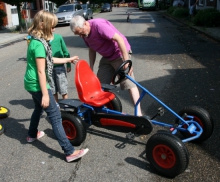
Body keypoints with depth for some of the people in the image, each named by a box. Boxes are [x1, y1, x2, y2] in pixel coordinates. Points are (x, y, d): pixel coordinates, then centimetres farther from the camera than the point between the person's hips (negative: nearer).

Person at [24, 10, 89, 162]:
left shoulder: (37, 41, 9)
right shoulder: (39, 44, -22)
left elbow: (49, 60, 19)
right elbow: (41, 71, -24)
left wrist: (68, 60, 25)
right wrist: (45, 94, -22)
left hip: (32, 83, 11)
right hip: (38, 84, -11)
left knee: (39, 108, 31)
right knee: (55, 116, -10)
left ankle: (32, 135, 52)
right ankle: (70, 152, -7)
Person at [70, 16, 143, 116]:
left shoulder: (99, 25, -27)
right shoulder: (84, 33, -2)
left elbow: (119, 39, -29)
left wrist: (126, 61, -29)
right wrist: (91, 68, 9)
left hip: (119, 53, -8)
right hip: (106, 57, 8)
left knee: (129, 83, -13)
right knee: (100, 84, 9)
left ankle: (138, 113, -11)